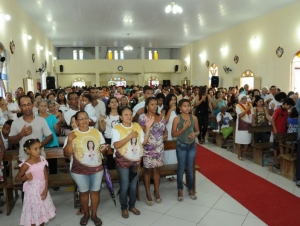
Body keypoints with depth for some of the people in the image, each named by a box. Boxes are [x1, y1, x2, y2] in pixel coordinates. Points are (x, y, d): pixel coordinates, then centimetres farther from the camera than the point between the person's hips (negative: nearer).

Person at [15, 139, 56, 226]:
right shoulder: (26, 165, -18)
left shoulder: (42, 160, -5)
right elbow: (16, 179, -7)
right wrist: (25, 177, -27)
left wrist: (46, 189, -8)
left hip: (42, 189, 5)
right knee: (34, 212, 6)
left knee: (43, 210, 18)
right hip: (33, 191, -5)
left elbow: (46, 176, -2)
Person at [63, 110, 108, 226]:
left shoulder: (96, 132, 1)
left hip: (96, 167, 2)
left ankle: (94, 214, 31)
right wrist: (70, 141, -24)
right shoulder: (72, 134, -9)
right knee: (83, 192, 13)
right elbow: (67, 153, -10)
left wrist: (103, 148, -11)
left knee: (95, 191, 12)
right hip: (80, 169, -2)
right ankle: (86, 214, 36)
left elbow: (102, 146, 12)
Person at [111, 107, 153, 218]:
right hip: (123, 161, -4)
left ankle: (132, 206, 34)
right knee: (124, 186, 6)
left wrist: (148, 128, -9)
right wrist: (129, 136, -26)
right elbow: (116, 145, -22)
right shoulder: (117, 128, -11)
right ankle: (124, 208, 26)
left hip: (136, 160, 4)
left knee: (133, 185, 16)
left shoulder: (137, 126, 2)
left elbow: (144, 141, 0)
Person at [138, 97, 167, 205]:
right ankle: (148, 193, 20)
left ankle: (157, 191, 28)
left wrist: (165, 134, -3)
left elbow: (164, 129, 18)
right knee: (148, 170, 6)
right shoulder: (142, 117, -8)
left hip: (159, 147, 4)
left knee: (156, 169, 13)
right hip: (147, 147, -4)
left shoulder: (161, 117, 6)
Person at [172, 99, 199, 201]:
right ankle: (180, 190, 21)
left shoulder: (194, 118, 0)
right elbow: (173, 134, -11)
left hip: (192, 145, 3)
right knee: (181, 168, 6)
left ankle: (191, 189, 27)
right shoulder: (177, 119, -11)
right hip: (181, 146, -3)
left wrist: (195, 134, -14)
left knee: (190, 168, 12)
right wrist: (184, 128, -23)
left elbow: (197, 131, 9)